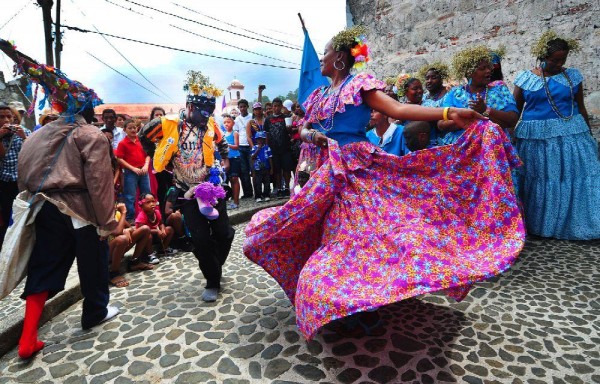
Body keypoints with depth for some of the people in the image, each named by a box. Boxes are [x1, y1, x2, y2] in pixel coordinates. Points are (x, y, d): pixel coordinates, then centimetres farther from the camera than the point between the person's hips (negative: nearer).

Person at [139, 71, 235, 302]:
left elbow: (221, 142, 23)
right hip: (188, 193, -3)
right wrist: (159, 159, 10)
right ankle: (213, 282, 14)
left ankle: (214, 268, 32)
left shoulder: (210, 125, 2)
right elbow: (144, 136, 9)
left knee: (224, 233, 4)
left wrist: (225, 160, 12)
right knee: (201, 239, -4)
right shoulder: (169, 125, -8)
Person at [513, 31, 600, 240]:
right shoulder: (525, 78, 0)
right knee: (539, 181, 6)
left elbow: (581, 107, 12)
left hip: (571, 134, 2)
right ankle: (538, 224, 20)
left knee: (577, 177, 1)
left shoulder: (573, 76, 6)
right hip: (536, 137, -2)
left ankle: (577, 223, 14)